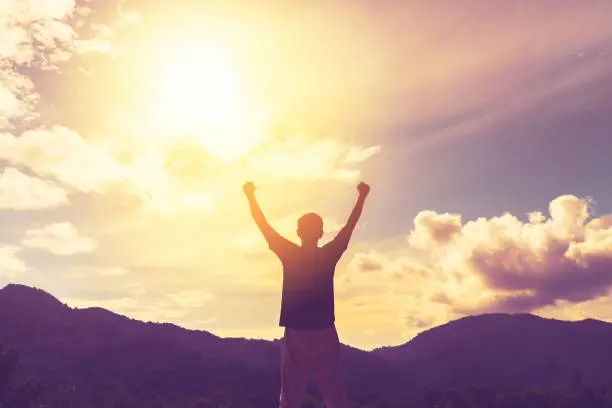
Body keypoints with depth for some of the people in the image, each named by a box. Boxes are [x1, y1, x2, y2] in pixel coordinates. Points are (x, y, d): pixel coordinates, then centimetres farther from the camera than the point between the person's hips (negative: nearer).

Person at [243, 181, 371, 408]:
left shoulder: (289, 255, -4)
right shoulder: (329, 255, -2)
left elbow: (263, 225, 4)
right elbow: (350, 226, 10)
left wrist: (251, 196, 16)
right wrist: (362, 197, 22)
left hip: (296, 336, 0)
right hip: (325, 335, 1)